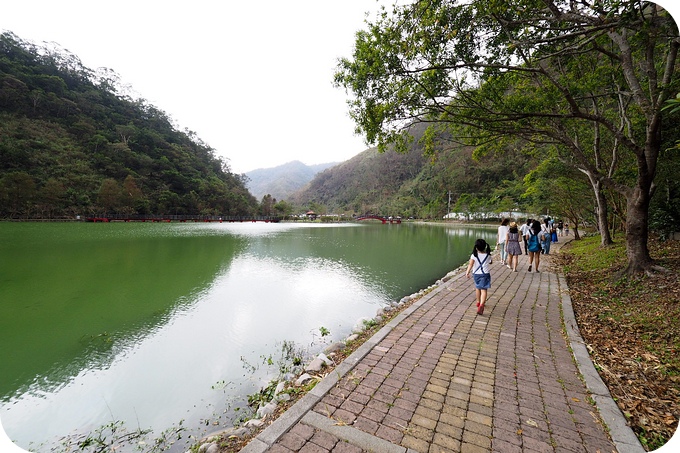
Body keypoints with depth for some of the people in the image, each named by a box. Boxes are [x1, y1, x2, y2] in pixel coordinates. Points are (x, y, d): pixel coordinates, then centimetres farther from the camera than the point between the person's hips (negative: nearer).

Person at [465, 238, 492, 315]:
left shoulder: (474, 255, -10)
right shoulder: (488, 256, -3)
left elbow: (470, 264, -24)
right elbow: (490, 262, 17)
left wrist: (467, 272, -30)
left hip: (476, 274, 1)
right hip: (485, 274, -1)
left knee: (477, 288, 21)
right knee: (483, 290, -5)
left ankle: (478, 302, 40)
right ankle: (481, 304, -25)